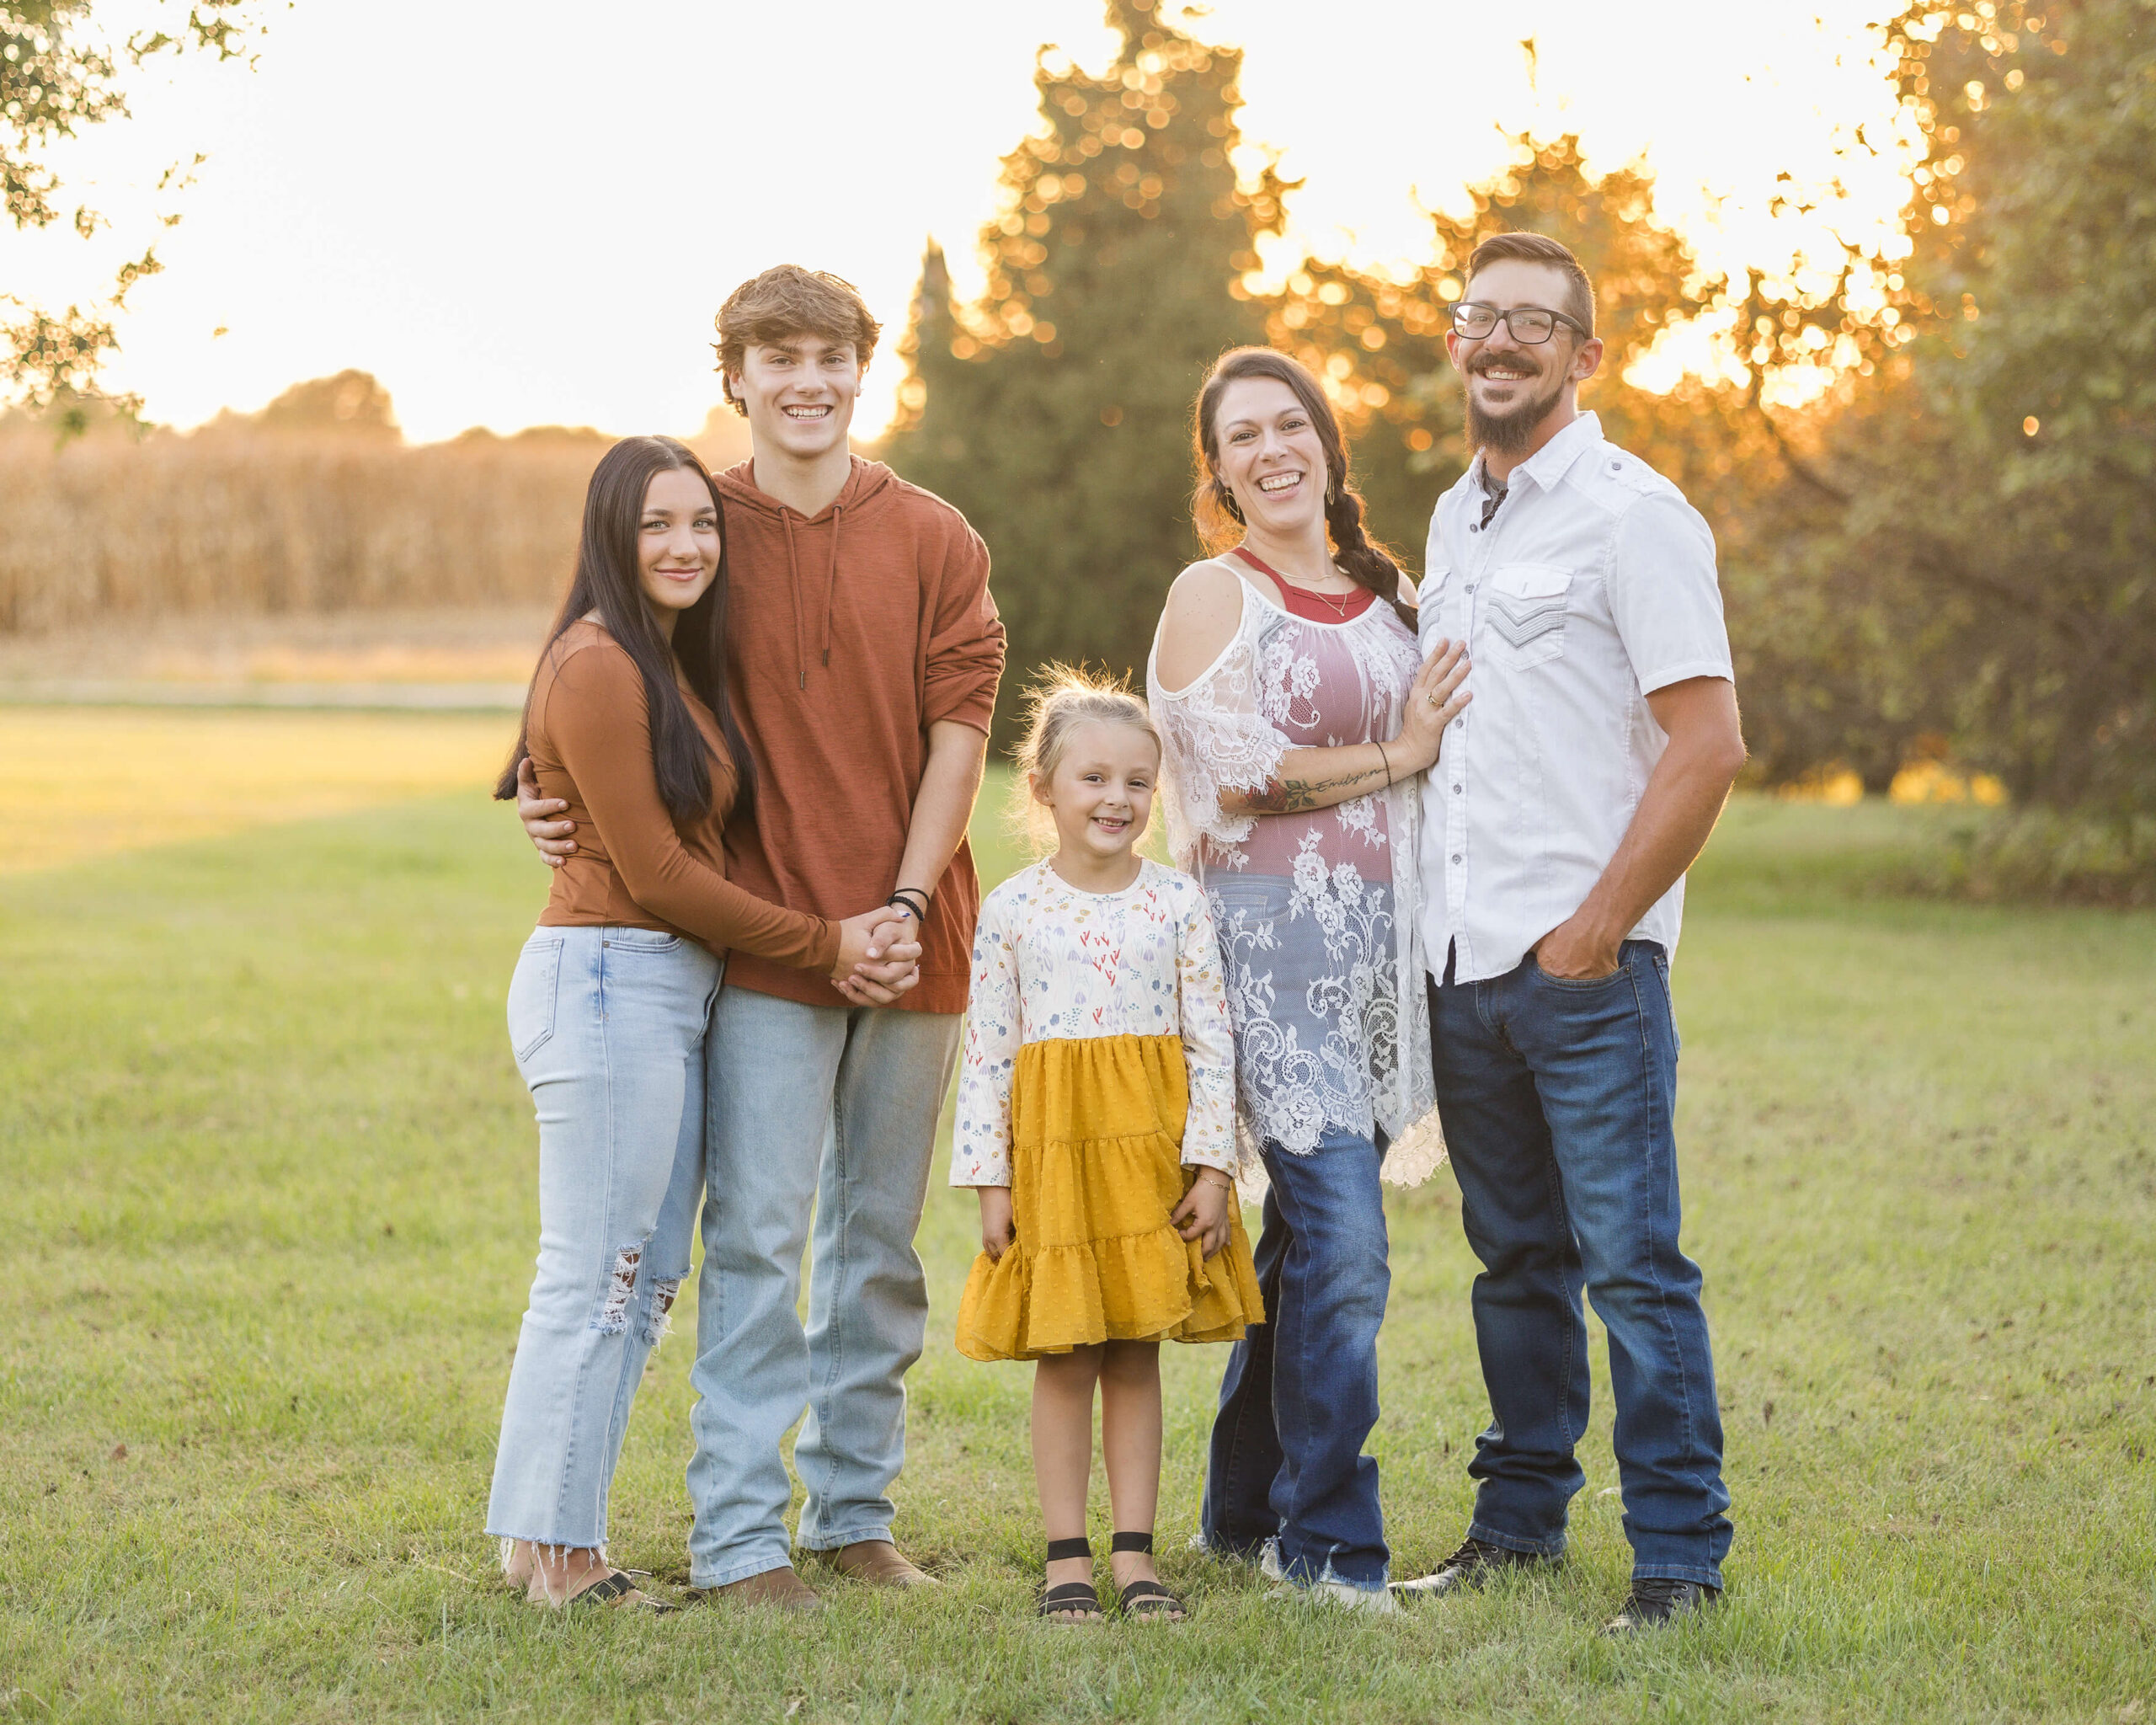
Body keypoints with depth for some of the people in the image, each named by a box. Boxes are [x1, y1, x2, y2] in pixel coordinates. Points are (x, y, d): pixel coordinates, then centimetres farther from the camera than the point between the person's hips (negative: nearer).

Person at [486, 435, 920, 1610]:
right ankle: (550, 1552, 1)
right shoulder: (596, 667, -12)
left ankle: (554, 1543, 16)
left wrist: (845, 936, 5)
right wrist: (821, 945, -8)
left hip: (673, 989, 10)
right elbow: (653, 873, -14)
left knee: (643, 1281, 11)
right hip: (606, 980, -10)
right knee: (596, 1280, -6)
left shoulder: (676, 666, 17)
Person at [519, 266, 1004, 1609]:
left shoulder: (935, 542, 4)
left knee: (882, 1237, 9)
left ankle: (857, 1510, 19)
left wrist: (906, 906, -10)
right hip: (764, 941, -2)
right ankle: (741, 1535, -2)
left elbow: (958, 731, -1)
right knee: (758, 1234, -6)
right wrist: (563, 799, -7)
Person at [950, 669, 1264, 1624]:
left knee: (1137, 1355, 6)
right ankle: (1067, 1556, 10)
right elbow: (985, 1052, 0)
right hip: (1052, 1147, -1)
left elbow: (1212, 1043, 1)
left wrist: (1212, 1166, -4)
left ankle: (1135, 1552, 13)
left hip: (1154, 1147, 1)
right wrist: (990, 1181, -3)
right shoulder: (1012, 909, -1)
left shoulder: (1178, 903, 1)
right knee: (1063, 1354, 3)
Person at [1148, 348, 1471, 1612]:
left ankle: (1245, 1513, 21)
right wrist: (1393, 758, -4)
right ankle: (1326, 1545, -5)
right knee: (1343, 1246, -13)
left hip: (1382, 936, 6)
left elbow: (1444, 747, 27)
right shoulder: (1212, 596, 0)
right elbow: (1233, 775, -10)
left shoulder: (1384, 592, 19)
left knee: (1311, 1236, 10)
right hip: (1275, 933, -6)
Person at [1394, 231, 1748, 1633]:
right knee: (1514, 1259, 14)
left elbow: (1709, 744, -13)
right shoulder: (1456, 518, 16)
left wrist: (1595, 928, -14)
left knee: (1631, 1263, -5)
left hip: (1587, 961, -7)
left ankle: (1681, 1552, 2)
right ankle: (1521, 1517, 23)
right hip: (1461, 962, 7)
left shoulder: (1633, 514, -7)